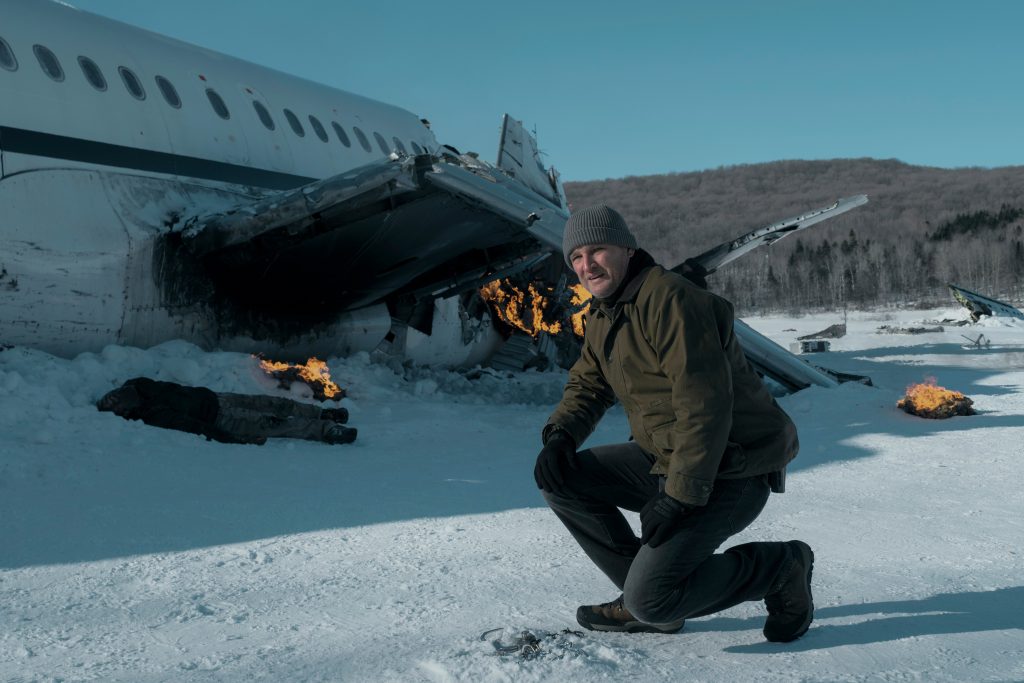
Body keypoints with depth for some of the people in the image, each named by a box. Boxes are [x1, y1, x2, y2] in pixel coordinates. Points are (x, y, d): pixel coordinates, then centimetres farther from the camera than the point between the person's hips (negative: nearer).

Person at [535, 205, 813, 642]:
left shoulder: (668, 299, -21)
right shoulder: (602, 315, 10)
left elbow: (705, 404, -26)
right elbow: (587, 384, 19)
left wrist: (680, 495, -26)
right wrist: (560, 434, -3)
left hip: (729, 471, -9)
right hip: (663, 458, 9)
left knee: (652, 601, -18)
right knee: (559, 479, -1)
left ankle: (778, 568, 5)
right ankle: (644, 598, 9)